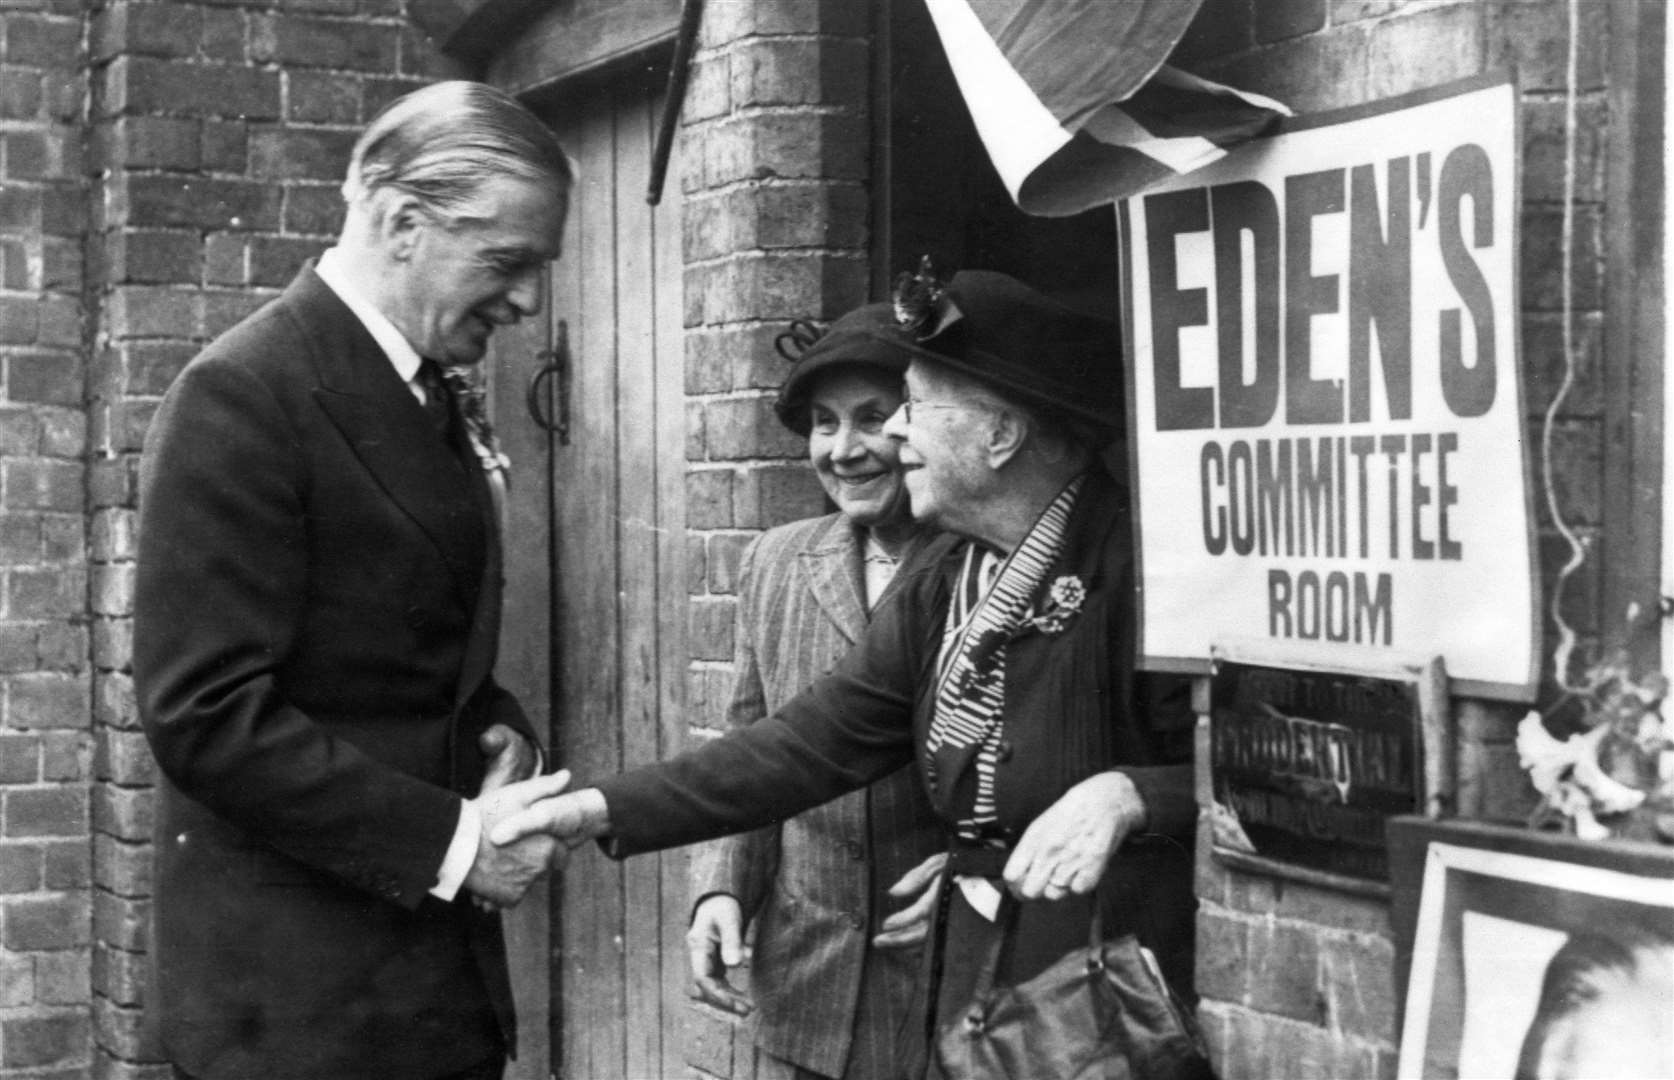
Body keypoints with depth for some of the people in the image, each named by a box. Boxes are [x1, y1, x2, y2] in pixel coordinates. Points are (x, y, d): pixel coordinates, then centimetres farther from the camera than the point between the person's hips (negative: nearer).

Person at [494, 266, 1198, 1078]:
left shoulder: (1139, 564, -16)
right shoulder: (939, 581, 6)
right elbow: (814, 740, 3)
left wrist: (1126, 796, -33)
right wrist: (605, 809, -4)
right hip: (968, 984, 6)